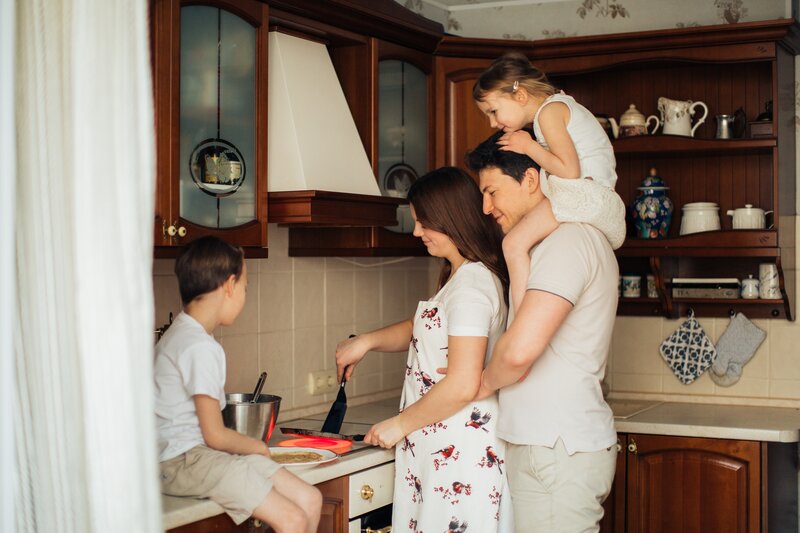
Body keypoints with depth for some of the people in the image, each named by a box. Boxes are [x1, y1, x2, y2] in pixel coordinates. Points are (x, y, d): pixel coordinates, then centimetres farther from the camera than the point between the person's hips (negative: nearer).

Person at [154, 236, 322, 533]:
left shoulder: (180, 333, 15)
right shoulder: (201, 347, -17)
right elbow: (215, 436, -16)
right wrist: (258, 447, 2)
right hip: (186, 461, -10)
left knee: (310, 501, 2)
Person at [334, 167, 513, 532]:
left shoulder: (471, 284, -17)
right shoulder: (462, 277, 15)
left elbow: (462, 385, -23)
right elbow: (424, 329, 28)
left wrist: (399, 425, -12)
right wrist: (366, 342, 13)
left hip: (460, 453, -10)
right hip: (442, 447, 10)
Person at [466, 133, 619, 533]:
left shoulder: (568, 241, -14)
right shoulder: (565, 241, 19)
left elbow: (520, 350, -26)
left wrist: (487, 383, -4)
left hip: (559, 453, -10)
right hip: (549, 444, 10)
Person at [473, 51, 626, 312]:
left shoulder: (549, 110, -8)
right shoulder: (562, 104, 23)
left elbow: (570, 170, -18)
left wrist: (528, 147, -6)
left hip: (583, 191, -11)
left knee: (514, 244, -21)